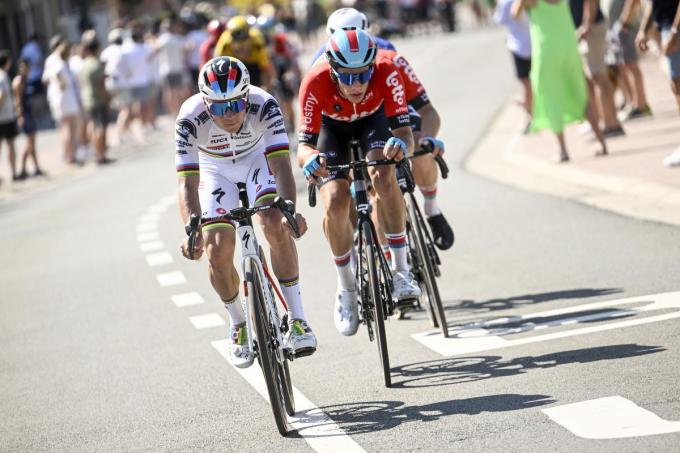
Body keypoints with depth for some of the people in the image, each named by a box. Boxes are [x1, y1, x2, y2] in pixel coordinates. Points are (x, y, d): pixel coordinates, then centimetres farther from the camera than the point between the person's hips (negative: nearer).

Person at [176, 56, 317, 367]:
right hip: (215, 170, 1)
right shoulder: (191, 118, -35)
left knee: (275, 225, -25)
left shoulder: (263, 105, -35)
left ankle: (297, 320, -14)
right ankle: (239, 326, 12)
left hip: (257, 158, 0)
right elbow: (187, 182, -39)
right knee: (218, 251, -14)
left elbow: (281, 164, -41)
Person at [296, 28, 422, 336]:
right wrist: (310, 158, -60)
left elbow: (404, 130, -38)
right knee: (335, 205, -19)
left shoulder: (386, 73, -37)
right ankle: (346, 289, 4)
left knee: (383, 178, -31)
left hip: (373, 119, 0)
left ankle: (401, 270, -20)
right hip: (331, 127, 0)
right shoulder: (315, 83, -37)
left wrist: (401, 144, -62)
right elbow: (304, 144, -36)